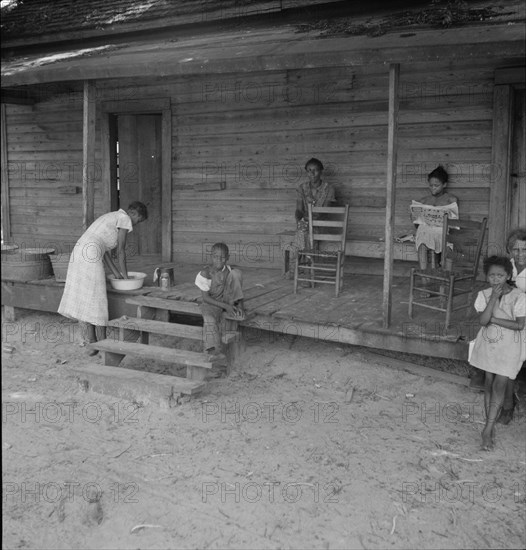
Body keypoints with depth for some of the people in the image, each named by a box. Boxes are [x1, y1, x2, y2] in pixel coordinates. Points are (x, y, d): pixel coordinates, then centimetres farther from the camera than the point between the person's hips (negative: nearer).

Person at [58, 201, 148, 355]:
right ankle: (103, 343, 8)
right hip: (90, 255, -9)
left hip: (78, 252, 9)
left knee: (84, 299, 7)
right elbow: (120, 251, 0)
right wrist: (125, 277, 10)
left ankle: (92, 342, 11)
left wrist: (116, 273, 21)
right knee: (96, 299, -1)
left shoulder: (110, 217, 29)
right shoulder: (125, 219, 3)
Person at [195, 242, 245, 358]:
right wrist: (225, 306, -25)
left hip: (227, 301, 3)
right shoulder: (205, 273, -17)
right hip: (212, 304, -3)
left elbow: (237, 288, 3)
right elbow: (205, 297, -16)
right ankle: (213, 351, -35)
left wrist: (240, 304, -19)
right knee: (210, 319, -37)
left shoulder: (229, 270, -6)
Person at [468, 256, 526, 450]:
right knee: (489, 384, 10)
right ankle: (490, 425, 22)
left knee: (499, 385, -5)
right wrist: (494, 298, -24)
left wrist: (494, 320, -17)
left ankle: (488, 429, 0)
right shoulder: (484, 295, -5)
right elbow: (482, 320, -17)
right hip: (488, 344, 4)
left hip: (509, 347, -4)